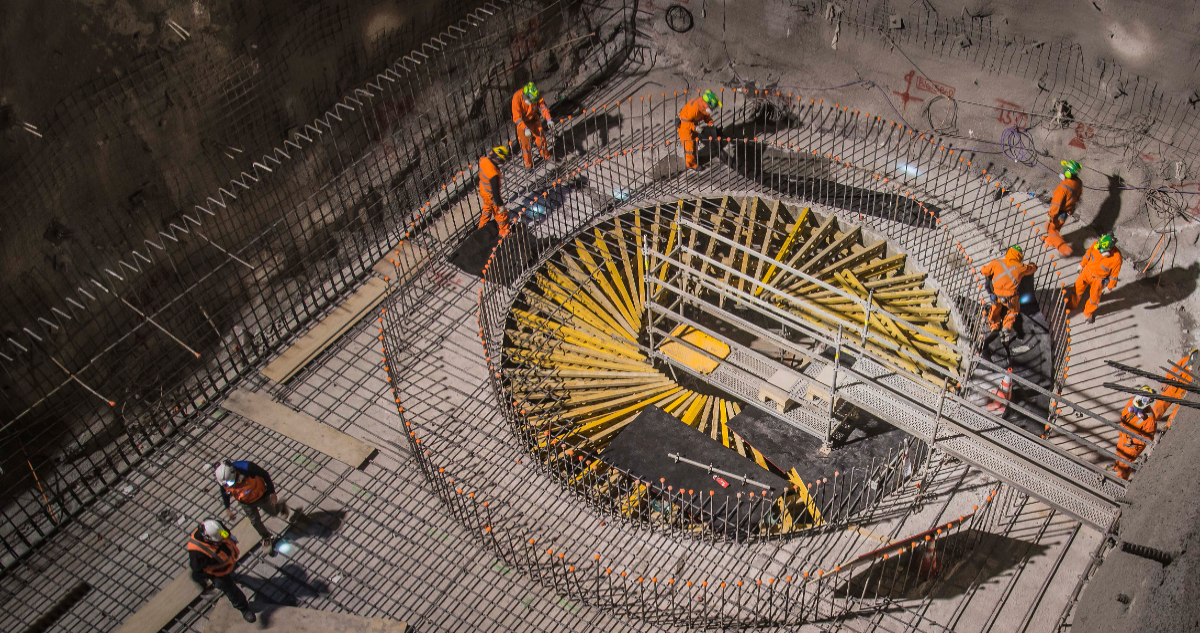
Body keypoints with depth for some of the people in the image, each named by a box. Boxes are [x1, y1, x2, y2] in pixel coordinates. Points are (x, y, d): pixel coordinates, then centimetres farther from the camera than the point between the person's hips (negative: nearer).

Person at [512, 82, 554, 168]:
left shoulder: (537, 95, -24)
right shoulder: (517, 98, -35)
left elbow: (542, 106, -16)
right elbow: (517, 117, -35)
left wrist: (548, 119, -30)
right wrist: (525, 129, -45)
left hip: (533, 119, 3)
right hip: (522, 122, -3)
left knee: (541, 137, 6)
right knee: (526, 142, -3)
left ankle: (545, 156, 32)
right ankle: (528, 163, 16)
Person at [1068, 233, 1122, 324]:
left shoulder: (1116, 258, -35)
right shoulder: (1097, 244, -27)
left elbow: (1114, 274, -18)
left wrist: (1110, 287, -5)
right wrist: (1082, 264, 9)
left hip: (1099, 279, -3)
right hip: (1087, 270, 3)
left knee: (1094, 297, 20)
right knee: (1077, 289, 23)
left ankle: (1088, 314, 47)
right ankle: (1072, 304, 52)